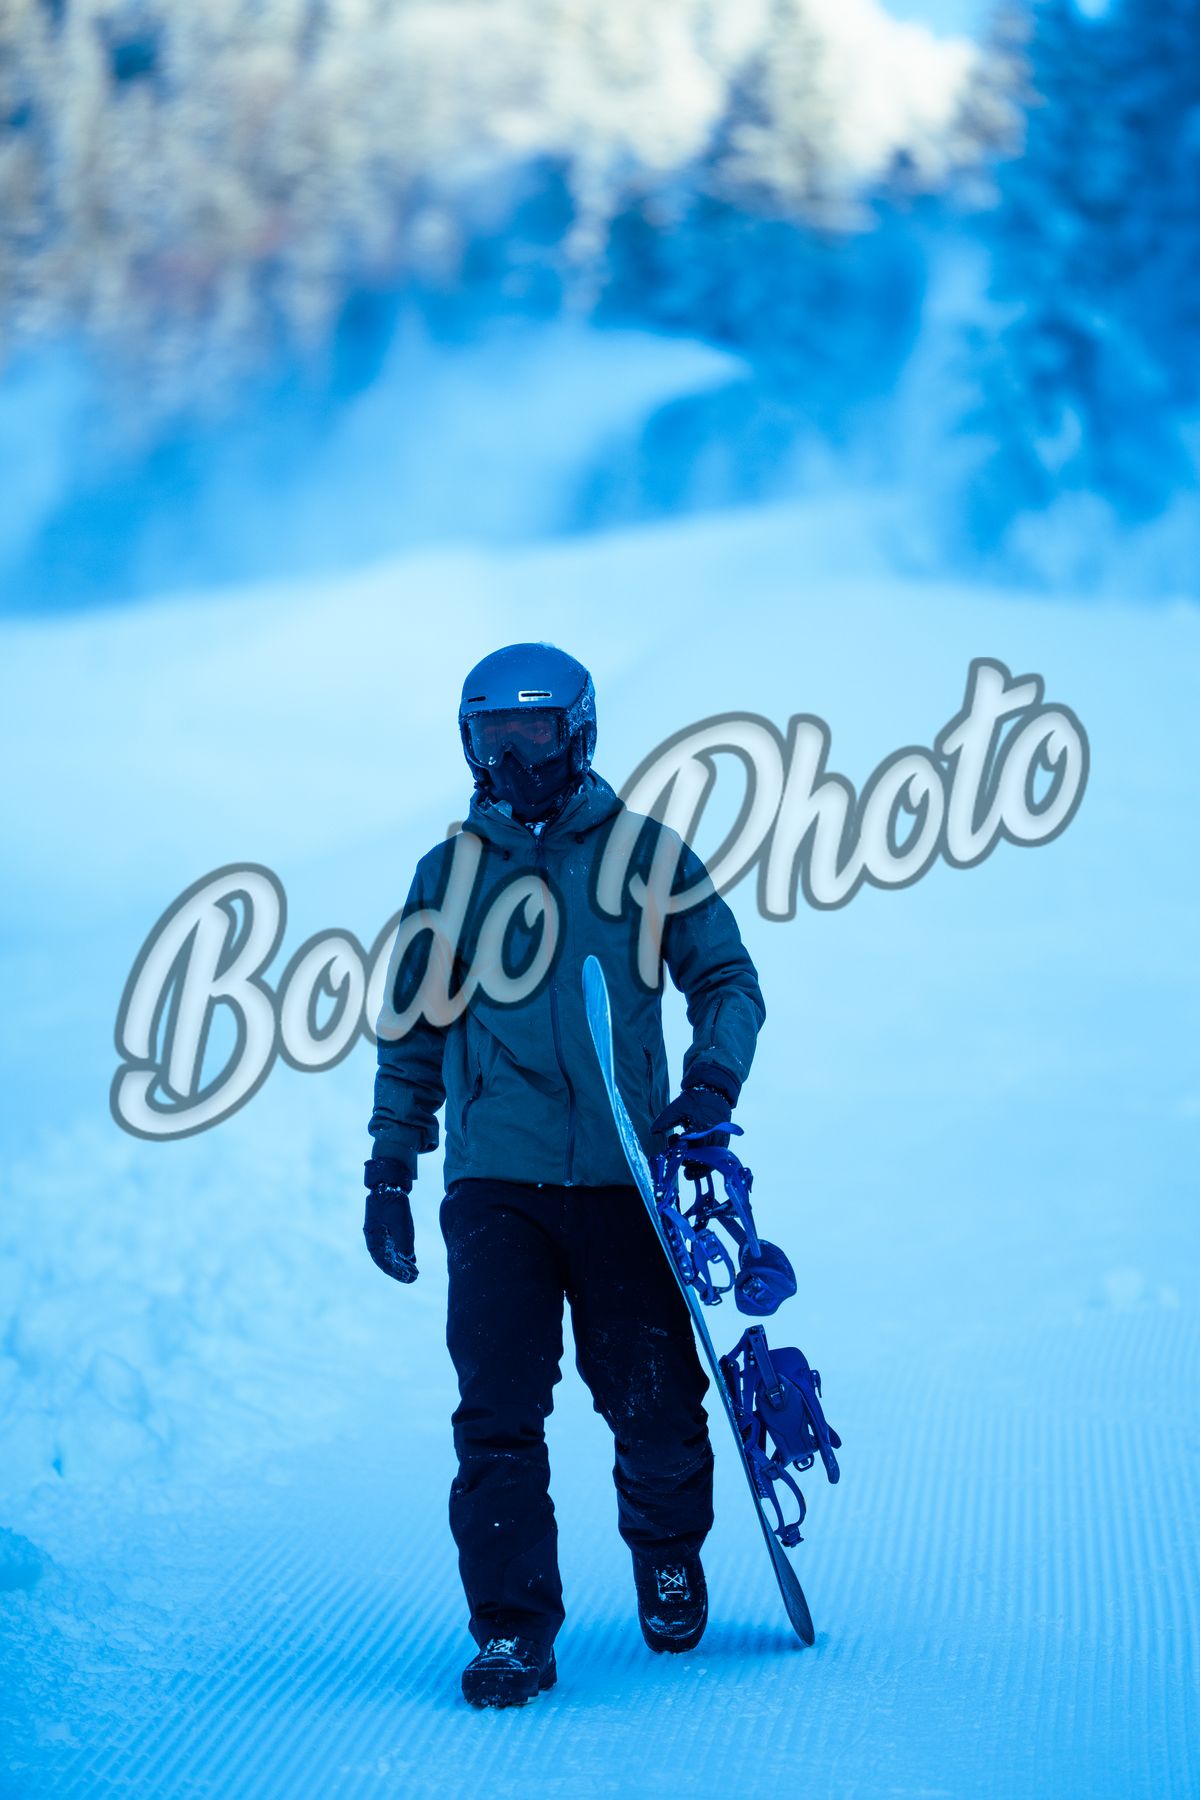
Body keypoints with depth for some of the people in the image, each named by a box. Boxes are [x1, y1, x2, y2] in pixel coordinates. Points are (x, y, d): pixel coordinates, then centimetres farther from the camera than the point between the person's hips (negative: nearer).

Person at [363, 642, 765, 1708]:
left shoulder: (644, 852, 6)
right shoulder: (448, 874, 12)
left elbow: (728, 980, 9)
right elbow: (412, 1033, 18)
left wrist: (714, 1075, -10)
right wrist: (390, 1172, 15)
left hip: (622, 1179, -1)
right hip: (494, 1185, 1)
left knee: (654, 1402, 3)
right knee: (498, 1413, -7)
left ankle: (668, 1559, 31)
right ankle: (513, 1628, 1)